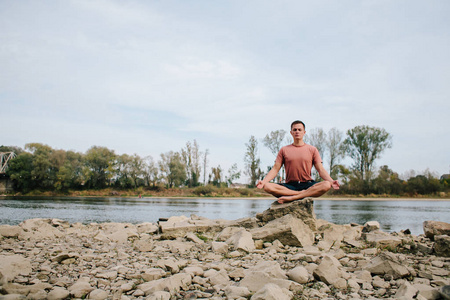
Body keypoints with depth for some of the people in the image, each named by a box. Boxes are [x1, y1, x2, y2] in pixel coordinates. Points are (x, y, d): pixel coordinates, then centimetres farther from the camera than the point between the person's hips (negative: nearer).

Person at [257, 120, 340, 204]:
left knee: (326, 185, -32)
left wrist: (331, 181, -14)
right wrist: (263, 181, -10)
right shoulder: (284, 150, 12)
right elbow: (275, 169, 7)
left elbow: (321, 169, 6)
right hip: (290, 186, 0)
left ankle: (291, 198, -32)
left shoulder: (312, 149, 11)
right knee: (267, 187, -28)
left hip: (307, 185, 0)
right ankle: (303, 194, -25)